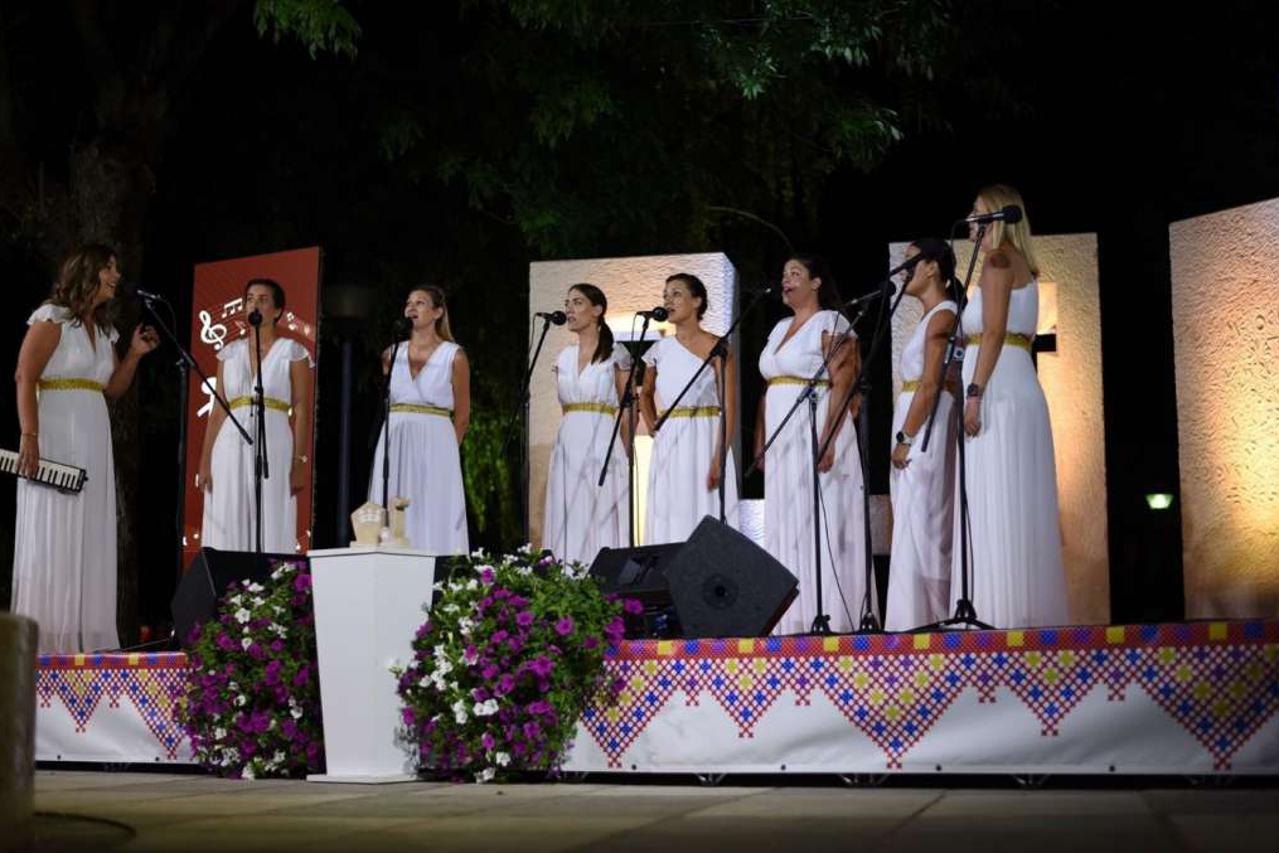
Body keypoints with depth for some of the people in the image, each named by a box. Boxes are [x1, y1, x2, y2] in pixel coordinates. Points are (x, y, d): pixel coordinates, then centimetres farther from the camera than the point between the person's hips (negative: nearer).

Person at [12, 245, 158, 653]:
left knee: (90, 539, 6)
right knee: (52, 536, -6)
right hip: (55, 436, -8)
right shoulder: (51, 318, -5)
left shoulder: (104, 330, 19)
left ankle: (84, 636, 10)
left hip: (93, 441, 8)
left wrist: (135, 353, 7)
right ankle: (45, 637, -2)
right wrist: (29, 436, -21)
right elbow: (25, 379, -12)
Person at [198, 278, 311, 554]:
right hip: (231, 448, 3)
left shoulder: (292, 352, 3)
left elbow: (301, 410, -2)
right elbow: (218, 410, 11)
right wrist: (204, 462, 5)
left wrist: (299, 463, -10)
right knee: (227, 532, 2)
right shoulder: (230, 353, 12)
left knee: (271, 531, -4)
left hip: (273, 447, -3)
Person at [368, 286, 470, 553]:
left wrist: (446, 449, 5)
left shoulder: (454, 356, 1)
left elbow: (462, 415, 5)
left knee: (433, 518, -5)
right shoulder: (391, 354, 10)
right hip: (393, 442, 3)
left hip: (434, 444, -3)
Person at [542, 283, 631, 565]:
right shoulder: (564, 358, 14)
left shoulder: (615, 354, 0)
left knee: (603, 519, -6)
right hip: (569, 445, 5)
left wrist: (623, 454, -6)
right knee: (569, 523, 2)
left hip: (603, 445, -5)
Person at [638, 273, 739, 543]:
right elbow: (645, 395, 28)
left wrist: (719, 458, -17)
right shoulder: (660, 349, 12)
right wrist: (654, 430, 12)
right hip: (668, 447, 5)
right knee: (669, 526, 3)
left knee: (705, 518, -6)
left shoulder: (716, 347, -3)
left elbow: (729, 408, -8)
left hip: (705, 441, -5)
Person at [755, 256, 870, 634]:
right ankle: (794, 619, 8)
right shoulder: (779, 329, 20)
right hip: (782, 442, 8)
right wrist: (760, 441, 12)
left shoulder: (831, 323, -4)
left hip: (816, 434, -8)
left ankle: (830, 615, -6)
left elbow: (843, 386, -13)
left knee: (821, 522, -8)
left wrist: (827, 440, -22)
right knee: (785, 527, 5)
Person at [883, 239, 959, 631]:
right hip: (916, 430, 10)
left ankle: (926, 618, -10)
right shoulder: (930, 318, 20)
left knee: (922, 524, -10)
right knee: (916, 528, 8)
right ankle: (920, 620, 9)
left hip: (927, 428, -10)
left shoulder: (942, 315, -8)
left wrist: (905, 437, -17)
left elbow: (930, 385, -16)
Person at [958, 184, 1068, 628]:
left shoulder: (997, 258, -5)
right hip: (1021, 389, 9)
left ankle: (1002, 613, -14)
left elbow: (994, 331, -15)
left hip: (998, 391, -9)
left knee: (994, 505, -12)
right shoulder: (1024, 266, 22)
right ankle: (1029, 609, 7)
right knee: (1017, 507, 7)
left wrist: (974, 392, -20)